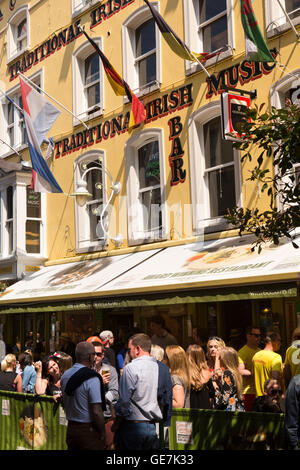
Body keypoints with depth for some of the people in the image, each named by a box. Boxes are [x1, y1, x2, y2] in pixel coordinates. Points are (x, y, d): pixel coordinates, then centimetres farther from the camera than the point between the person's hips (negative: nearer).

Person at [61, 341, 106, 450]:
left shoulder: (65, 375, 2)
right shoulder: (92, 378, -20)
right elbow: (96, 412, -21)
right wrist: (103, 433, -10)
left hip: (70, 428, 7)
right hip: (89, 431, -7)